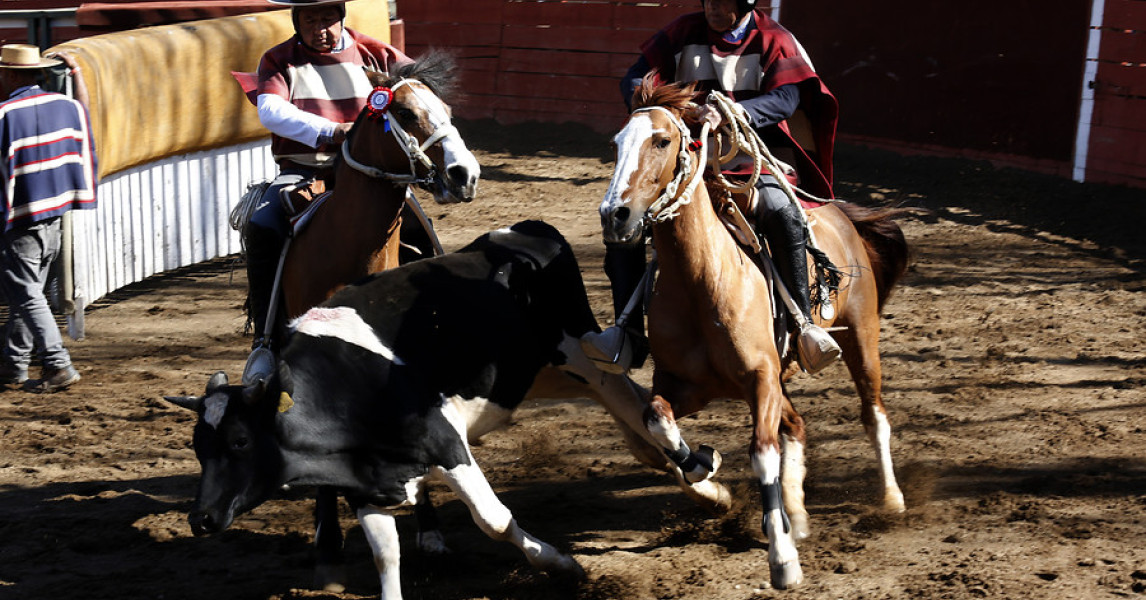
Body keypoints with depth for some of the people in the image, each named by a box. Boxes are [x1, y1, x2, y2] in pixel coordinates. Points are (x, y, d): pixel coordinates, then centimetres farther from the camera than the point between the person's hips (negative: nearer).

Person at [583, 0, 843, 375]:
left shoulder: (774, 41, -2)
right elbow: (637, 77, 2)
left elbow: (785, 98, -17)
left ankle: (802, 322, -20)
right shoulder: (685, 33, 6)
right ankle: (627, 337, -14)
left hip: (752, 159, -3)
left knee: (781, 211, -35)